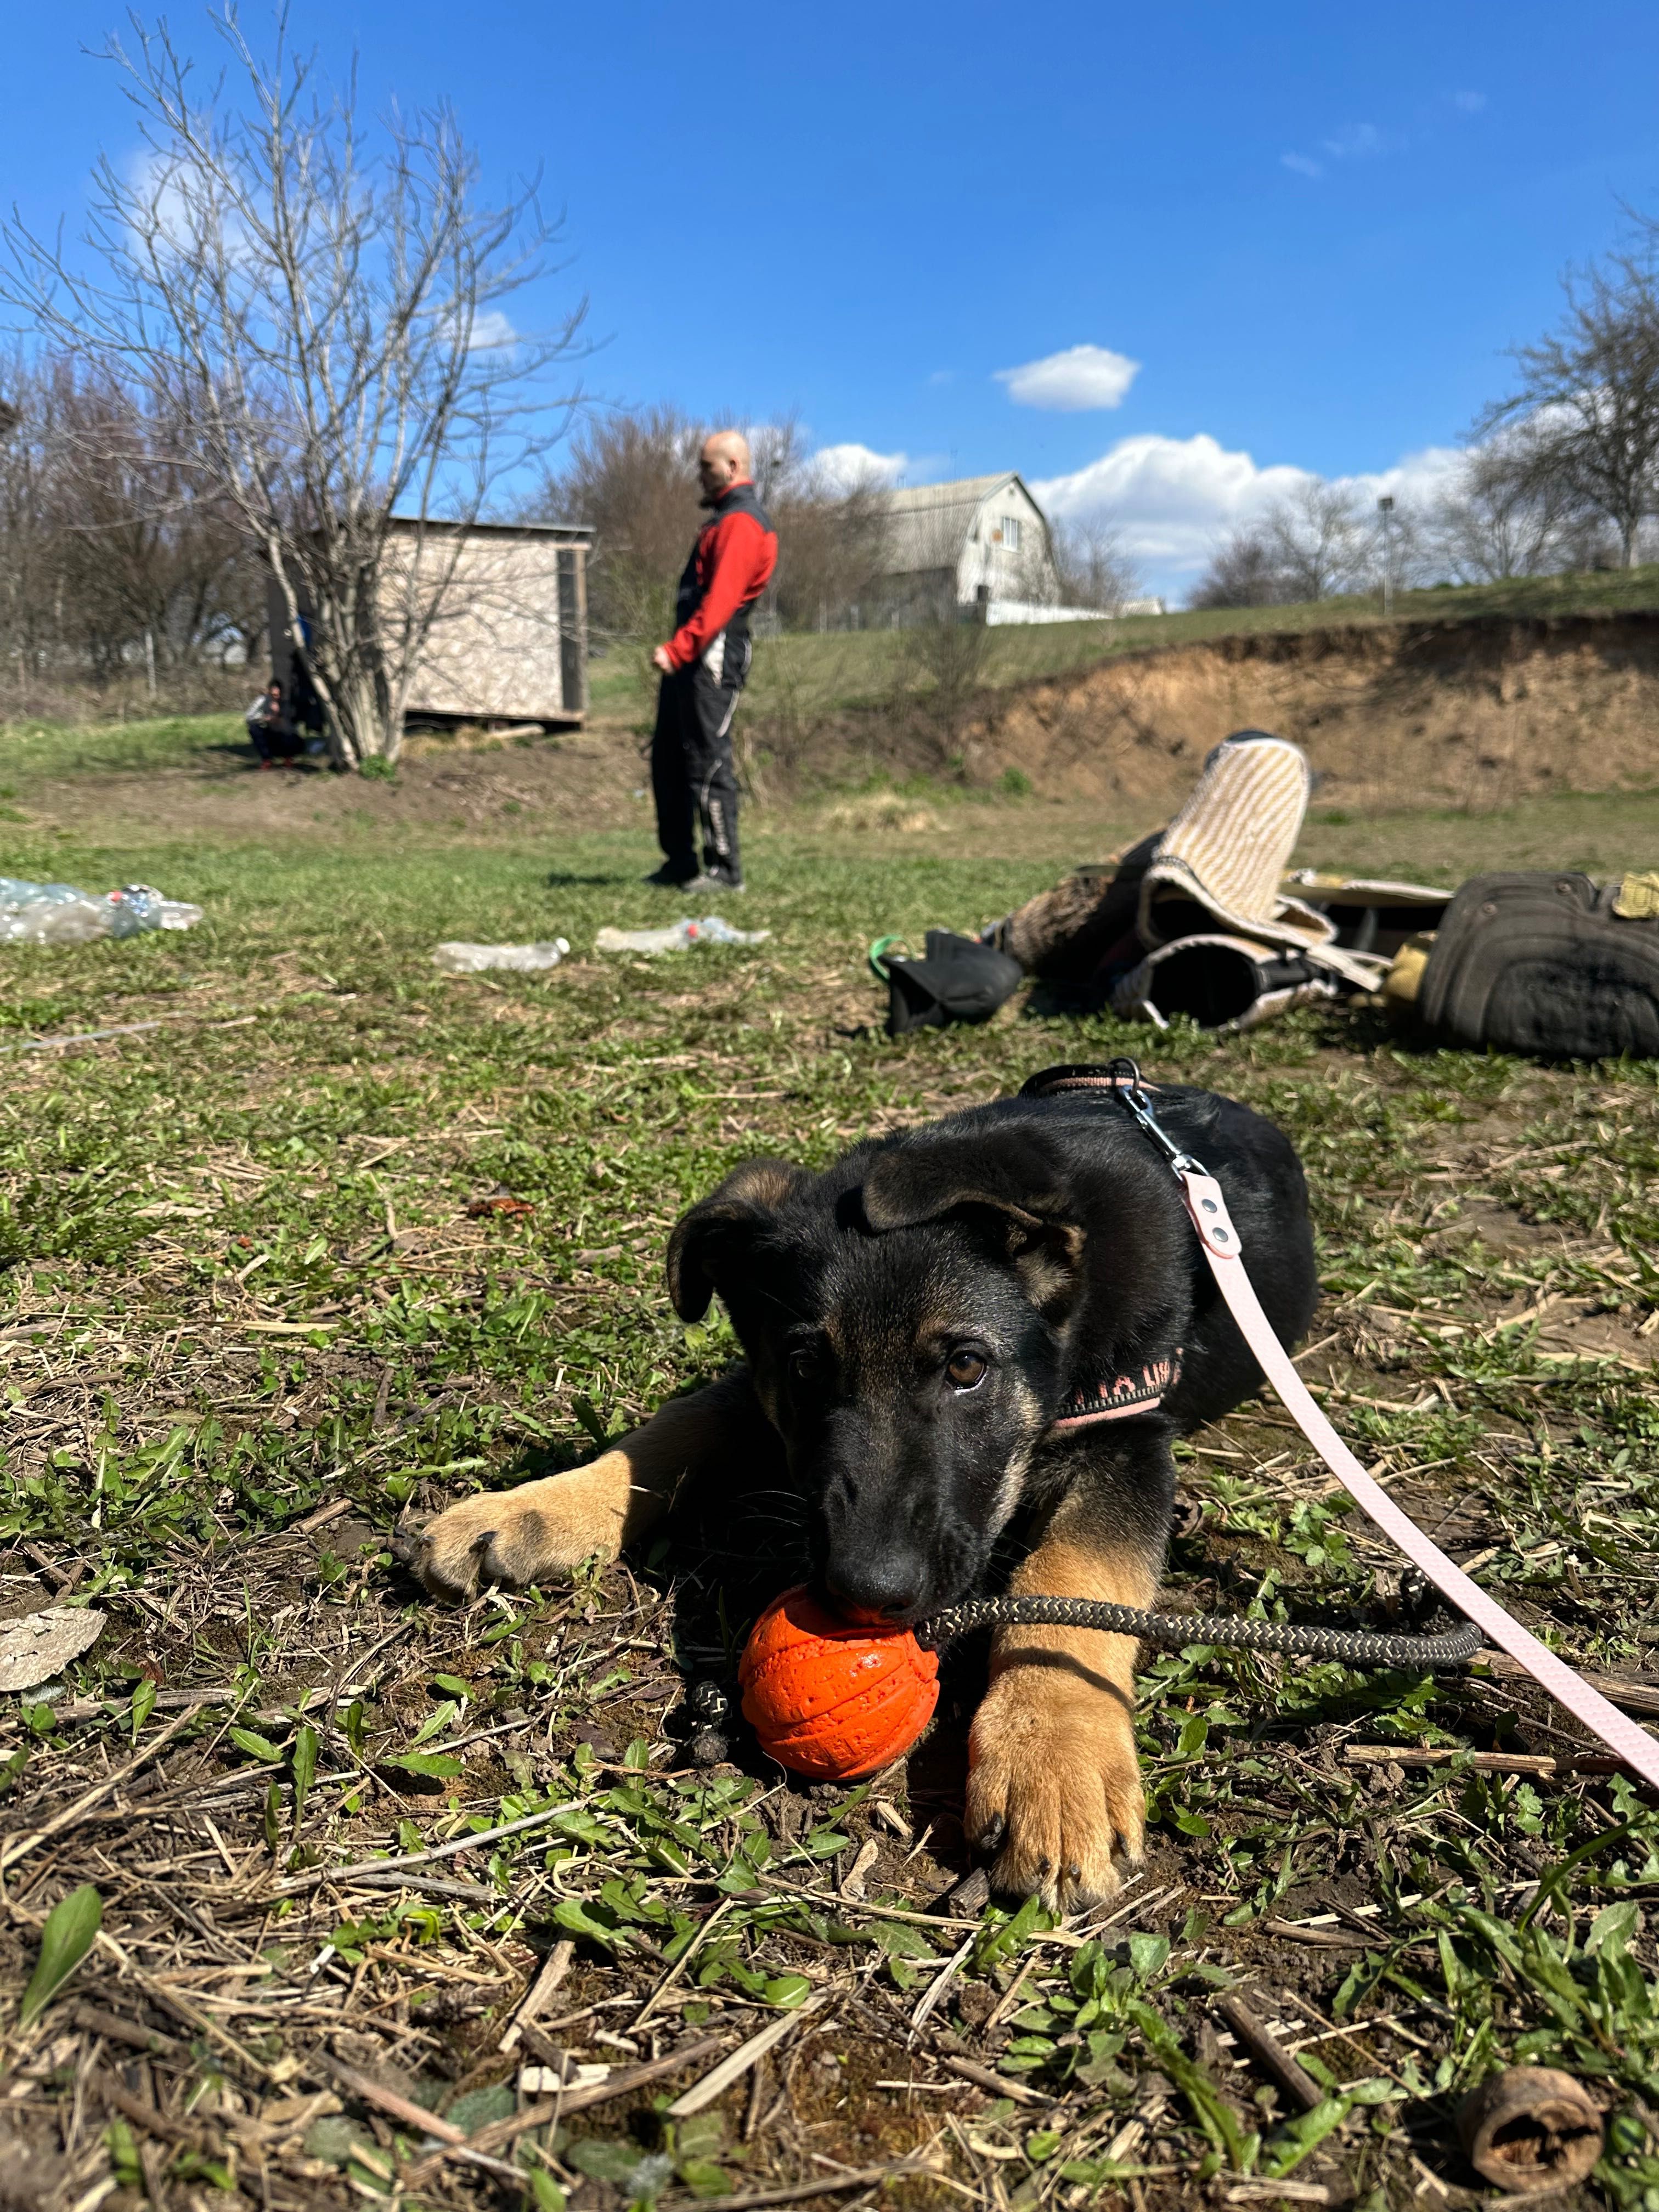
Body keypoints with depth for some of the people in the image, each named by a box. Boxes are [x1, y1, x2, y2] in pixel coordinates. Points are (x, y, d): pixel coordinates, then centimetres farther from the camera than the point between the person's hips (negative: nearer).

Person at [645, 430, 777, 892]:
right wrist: (677, 649, 17)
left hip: (713, 655, -11)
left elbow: (720, 600, -23)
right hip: (693, 655, 11)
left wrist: (677, 650, -27)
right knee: (668, 758, 12)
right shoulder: (726, 516, 23)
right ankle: (680, 863, 19)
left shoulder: (741, 523, -11)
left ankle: (725, 869, -4)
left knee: (707, 763, -9)